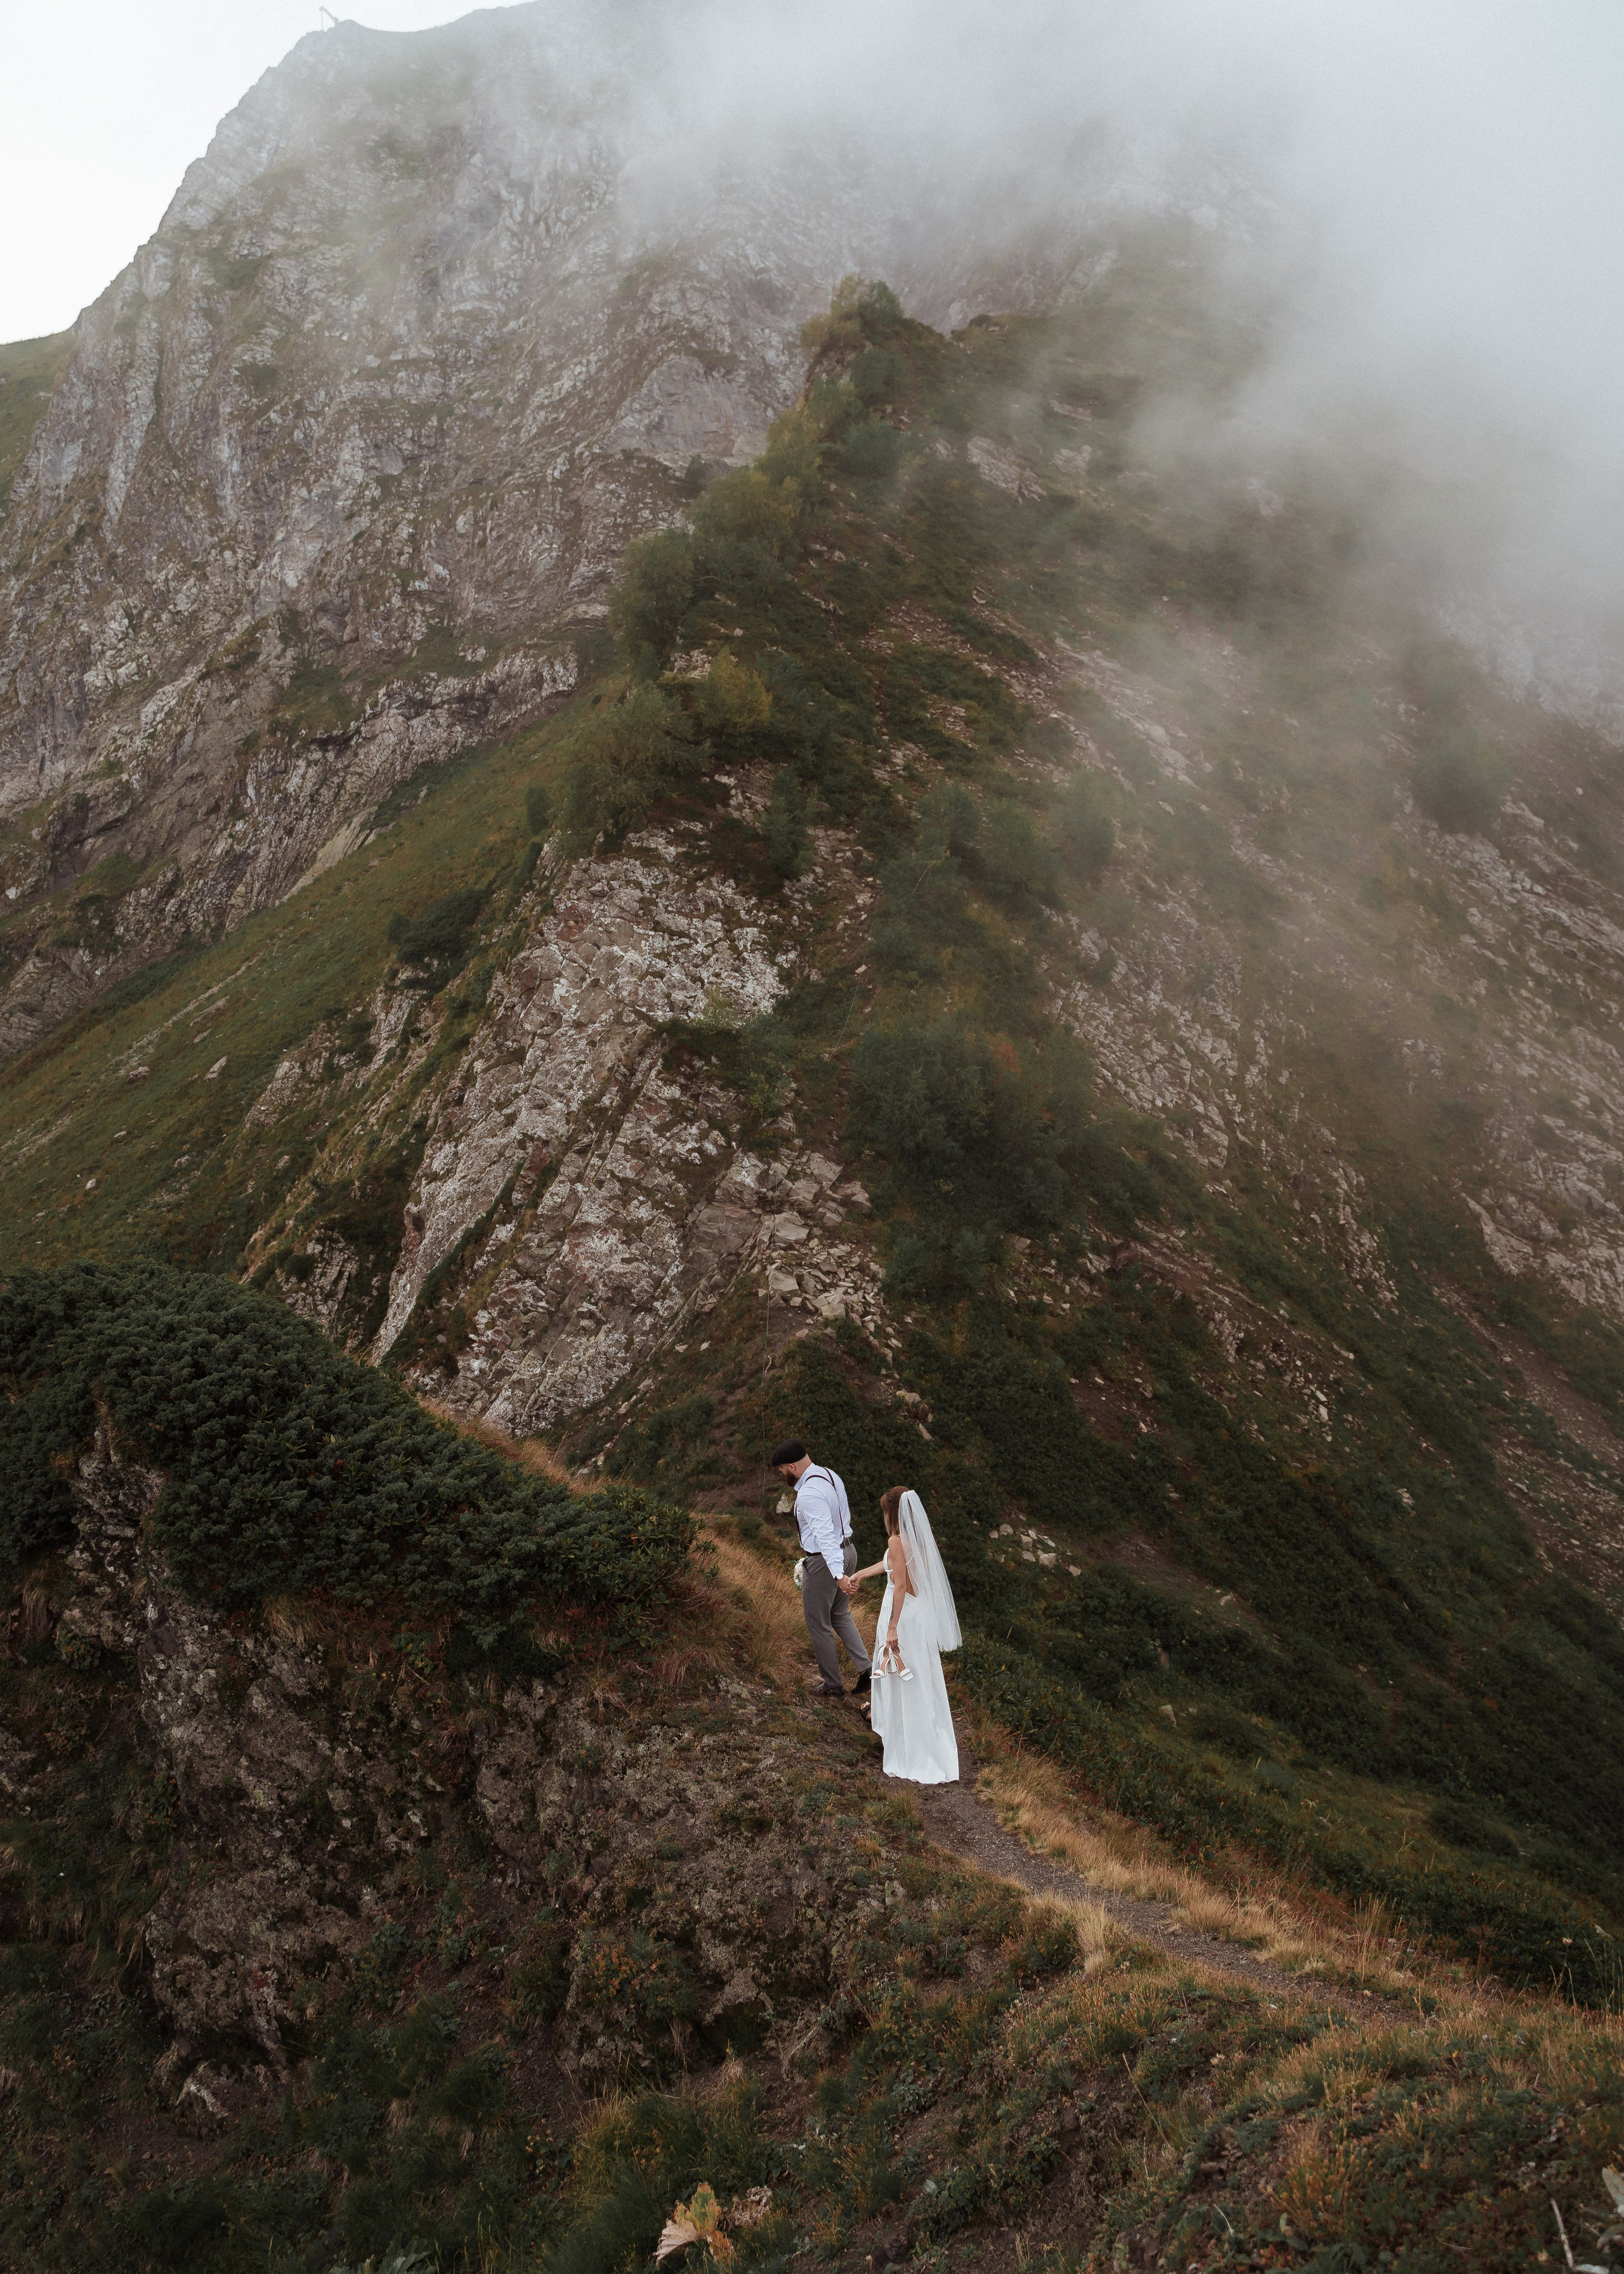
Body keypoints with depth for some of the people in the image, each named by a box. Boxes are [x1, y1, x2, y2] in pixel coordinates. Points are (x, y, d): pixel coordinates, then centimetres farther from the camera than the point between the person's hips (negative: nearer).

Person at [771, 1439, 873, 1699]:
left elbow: (825, 1535, -35)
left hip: (825, 1560, -9)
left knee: (818, 1624, 11)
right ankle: (865, 1667, 16)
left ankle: (833, 1686, 25)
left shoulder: (809, 1494, -27)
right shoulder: (830, 1475, 2)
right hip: (847, 1549, 9)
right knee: (840, 1614, 28)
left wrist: (838, 1573, -41)